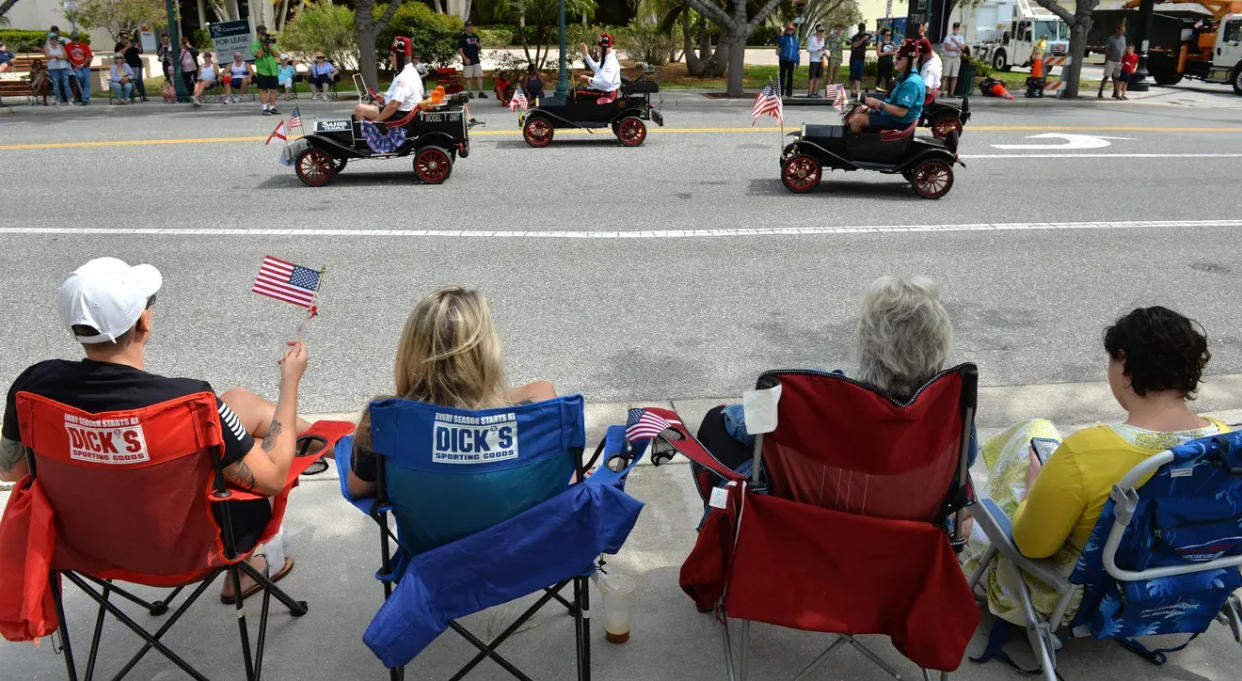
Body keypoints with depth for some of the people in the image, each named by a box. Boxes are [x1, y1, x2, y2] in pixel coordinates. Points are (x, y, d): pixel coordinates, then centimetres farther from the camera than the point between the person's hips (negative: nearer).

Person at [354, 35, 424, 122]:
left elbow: (394, 106, -29)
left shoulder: (404, 77, -23)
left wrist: (375, 121, -22)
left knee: (359, 109, -9)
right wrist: (385, 99, 9)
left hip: (400, 116, -11)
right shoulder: (411, 71, 12)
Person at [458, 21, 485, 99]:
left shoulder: (475, 36, 14)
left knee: (479, 76, 0)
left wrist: (478, 45, -5)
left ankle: (481, 92, 1)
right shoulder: (462, 37, -2)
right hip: (468, 61, -5)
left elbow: (480, 46, 20)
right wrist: (465, 58, -15)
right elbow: (459, 49, -6)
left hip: (476, 60, 5)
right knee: (467, 77, 0)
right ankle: (468, 93, 7)